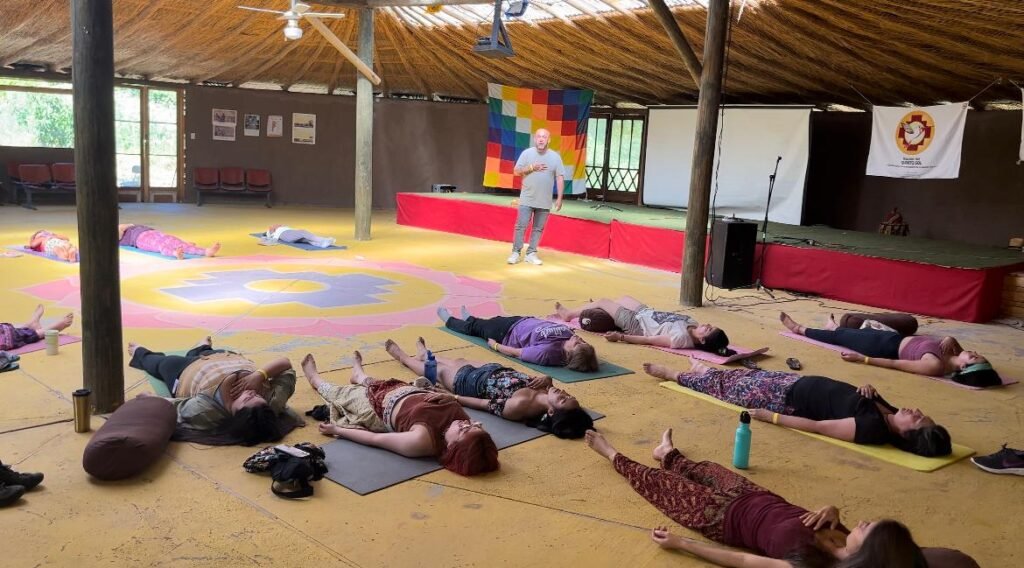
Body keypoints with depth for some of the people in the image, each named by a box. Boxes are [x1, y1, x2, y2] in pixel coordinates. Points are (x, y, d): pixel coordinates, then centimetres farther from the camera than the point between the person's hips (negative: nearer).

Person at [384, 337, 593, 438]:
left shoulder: (520, 405, -45)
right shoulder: (547, 396, -30)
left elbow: (488, 405, -30)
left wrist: (454, 398, -19)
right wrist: (546, 380, -27)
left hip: (472, 382, -6)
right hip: (496, 370, 6)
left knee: (441, 370, 24)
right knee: (457, 360, 34)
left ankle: (404, 357, 57)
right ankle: (424, 355, 69)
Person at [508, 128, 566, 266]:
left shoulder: (555, 156, -1)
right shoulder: (527, 153, -3)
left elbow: (560, 178, 0)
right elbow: (516, 171, -1)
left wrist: (559, 198, -4)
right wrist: (532, 168, -16)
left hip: (545, 201, 1)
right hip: (527, 199, -1)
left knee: (538, 228, 7)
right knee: (521, 226, -1)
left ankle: (531, 253, 15)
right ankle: (516, 252, 7)